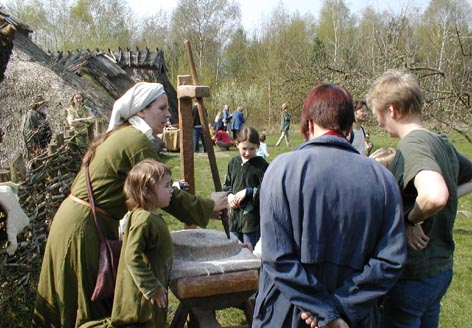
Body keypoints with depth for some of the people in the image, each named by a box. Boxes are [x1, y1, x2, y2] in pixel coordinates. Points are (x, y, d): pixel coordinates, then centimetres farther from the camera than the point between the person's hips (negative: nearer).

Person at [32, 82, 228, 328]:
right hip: (86, 227, -10)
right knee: (96, 307, 4)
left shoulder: (119, 134, 13)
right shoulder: (138, 141, -18)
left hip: (73, 216, 10)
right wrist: (209, 206, -4)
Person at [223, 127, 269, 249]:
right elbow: (226, 184, 18)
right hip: (235, 215, 6)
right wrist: (229, 195, -2)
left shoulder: (261, 165, -12)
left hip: (253, 217, -6)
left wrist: (247, 192, -20)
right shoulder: (233, 163, 7)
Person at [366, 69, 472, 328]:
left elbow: (435, 195, -41)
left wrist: (412, 220, -22)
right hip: (441, 268, 8)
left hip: (411, 276, -8)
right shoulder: (443, 144, 4)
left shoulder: (413, 144, -22)